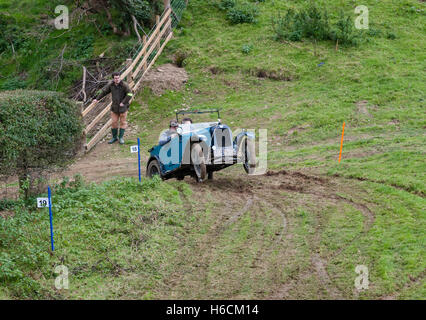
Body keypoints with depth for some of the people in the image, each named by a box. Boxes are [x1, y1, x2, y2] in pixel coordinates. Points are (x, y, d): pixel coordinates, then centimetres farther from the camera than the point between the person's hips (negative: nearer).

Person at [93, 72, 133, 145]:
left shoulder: (124, 85, -15)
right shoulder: (111, 85, -1)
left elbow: (129, 94, -20)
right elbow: (104, 92, 12)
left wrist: (123, 102, -21)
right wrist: (97, 99, 13)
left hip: (123, 107, -3)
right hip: (114, 107, 3)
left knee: (123, 122, 5)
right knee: (114, 122, 6)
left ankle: (121, 137, 16)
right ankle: (114, 137, 20)